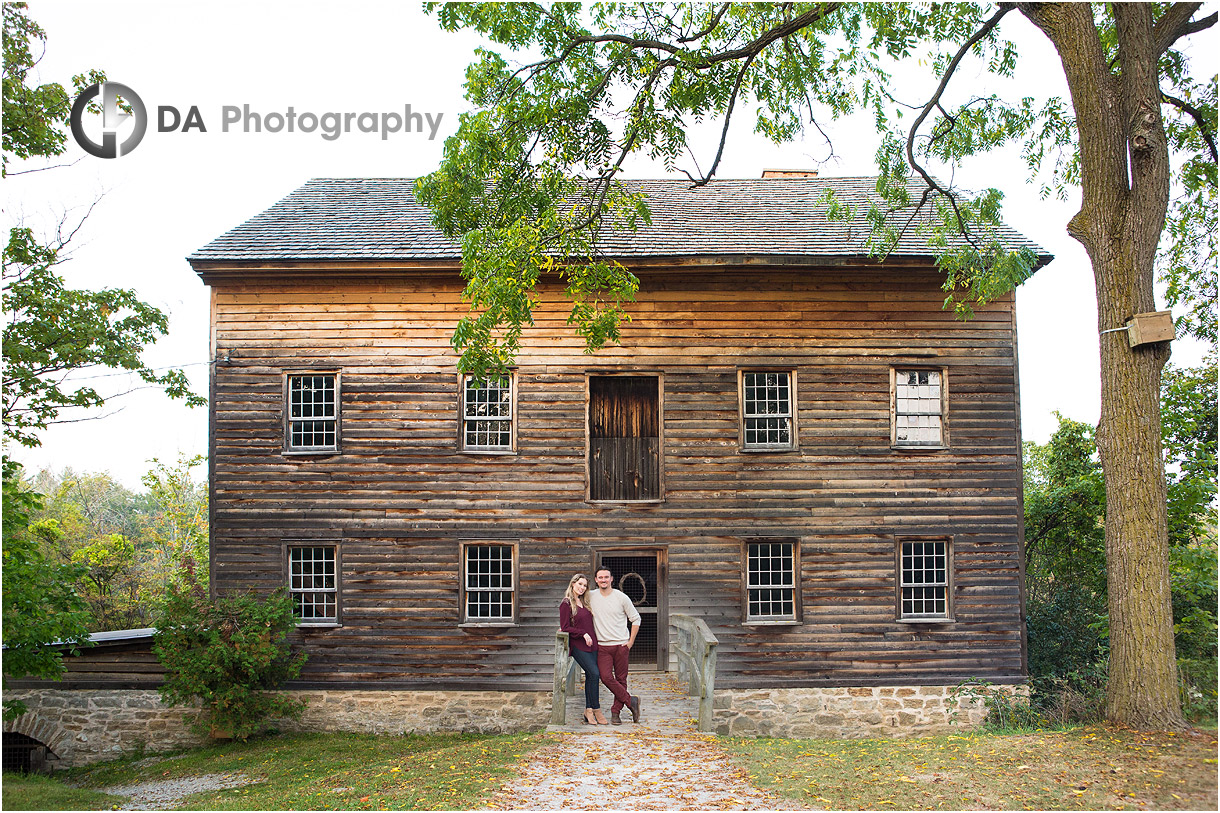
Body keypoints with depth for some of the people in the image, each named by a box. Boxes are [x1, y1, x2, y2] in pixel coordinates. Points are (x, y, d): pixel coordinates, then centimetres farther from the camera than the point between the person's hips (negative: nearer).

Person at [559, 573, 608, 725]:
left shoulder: (584, 603, 16)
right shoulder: (566, 604, -5)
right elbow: (565, 627, -9)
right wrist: (583, 634, -15)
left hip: (591, 644, 7)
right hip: (578, 646, -7)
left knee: (591, 676, 2)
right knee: (594, 673, -16)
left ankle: (588, 711, 8)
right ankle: (596, 710, -6)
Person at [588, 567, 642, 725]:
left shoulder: (621, 597, -2)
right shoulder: (591, 597, 3)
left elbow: (636, 619, 5)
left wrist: (631, 642, 0)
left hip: (621, 645, -1)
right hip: (602, 646, 1)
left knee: (621, 679, 2)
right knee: (606, 677, -13)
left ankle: (615, 712, 13)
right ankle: (631, 701, 3)